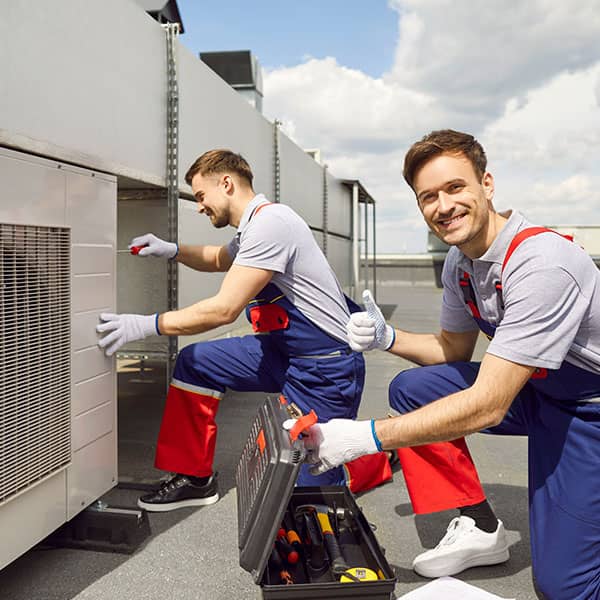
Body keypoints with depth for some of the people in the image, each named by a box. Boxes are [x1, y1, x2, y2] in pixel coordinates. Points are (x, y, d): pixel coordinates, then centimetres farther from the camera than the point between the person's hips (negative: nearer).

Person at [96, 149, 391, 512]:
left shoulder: (269, 223, -21)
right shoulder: (253, 227, 10)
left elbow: (225, 309, -26)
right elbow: (220, 259, 33)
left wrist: (145, 325, -22)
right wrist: (171, 250, 15)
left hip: (328, 366, -9)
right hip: (285, 350, 9)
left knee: (302, 485, -6)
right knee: (194, 363, 4)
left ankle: (383, 450, 20)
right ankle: (195, 478, 15)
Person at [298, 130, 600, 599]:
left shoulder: (541, 263, -31)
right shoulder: (460, 261, -4)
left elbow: (486, 406, -33)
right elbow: (453, 349, 10)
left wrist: (364, 437, -32)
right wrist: (388, 339, -10)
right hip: (537, 389, 8)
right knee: (412, 389, -3)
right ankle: (480, 529, 5)